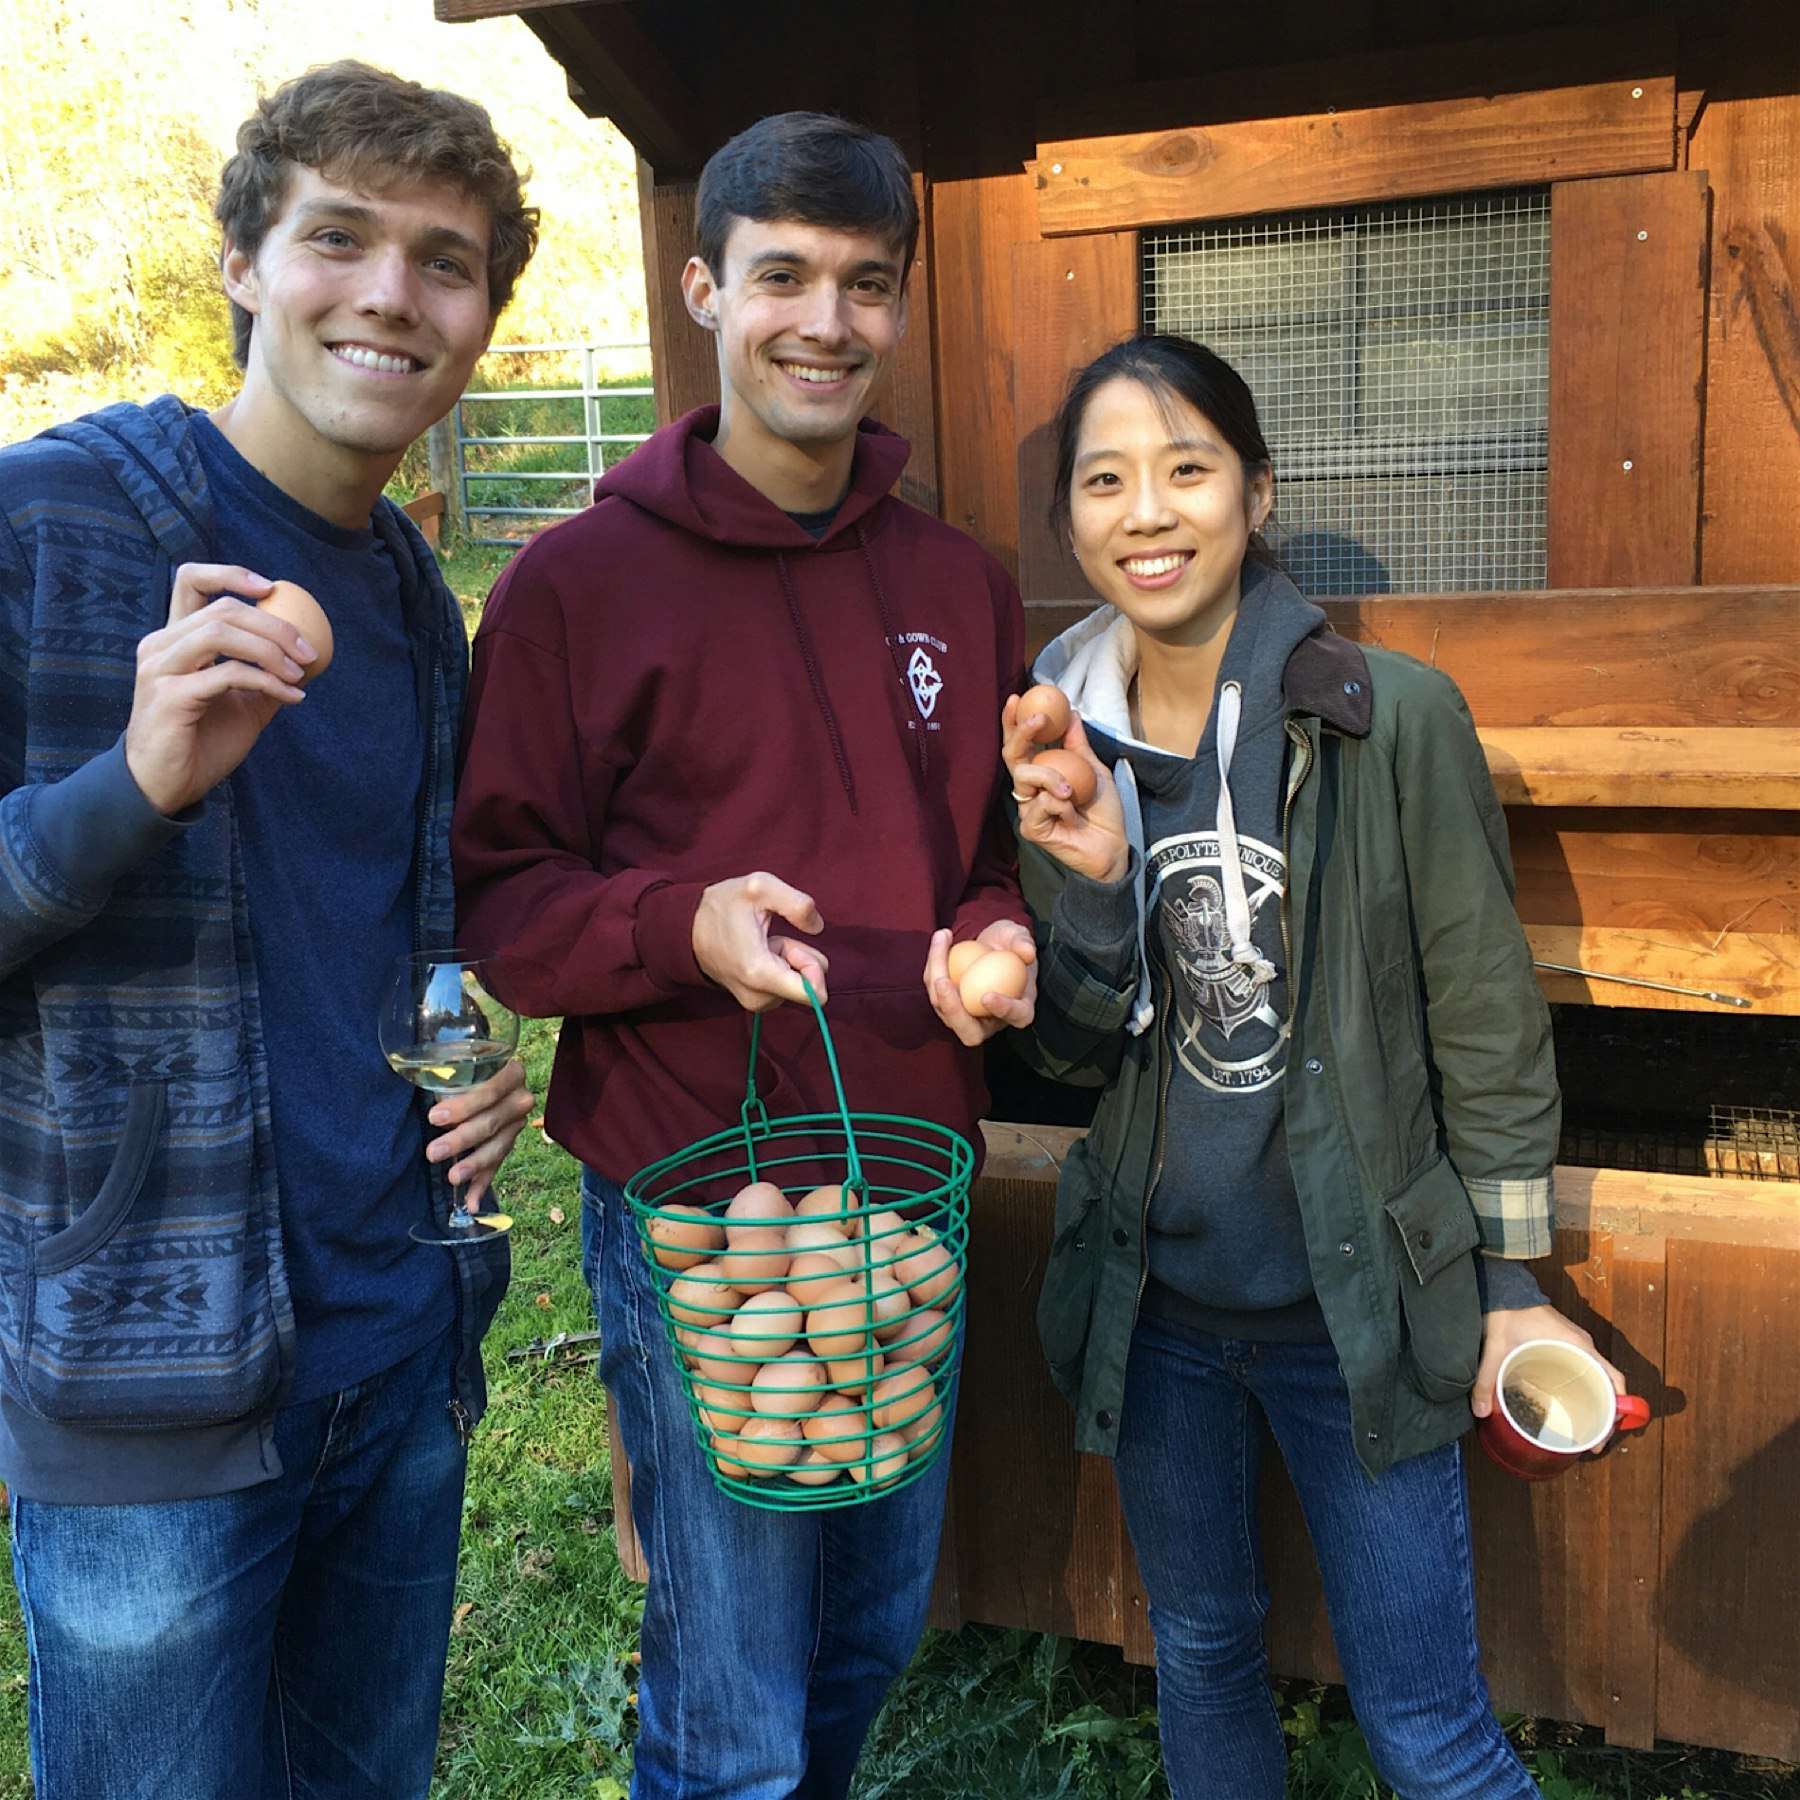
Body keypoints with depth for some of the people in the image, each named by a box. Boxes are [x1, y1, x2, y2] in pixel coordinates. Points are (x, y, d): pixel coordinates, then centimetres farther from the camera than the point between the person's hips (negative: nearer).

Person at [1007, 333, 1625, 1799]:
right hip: (1153, 1294, 4)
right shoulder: (1060, 741, -4)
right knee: (1201, 1649, 24)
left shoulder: (1392, 717, -15)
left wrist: (1512, 1281, -3)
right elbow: (1072, 1050, -1)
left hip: (1357, 1296, -3)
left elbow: (1487, 1018, -7)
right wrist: (1091, 878, -19)